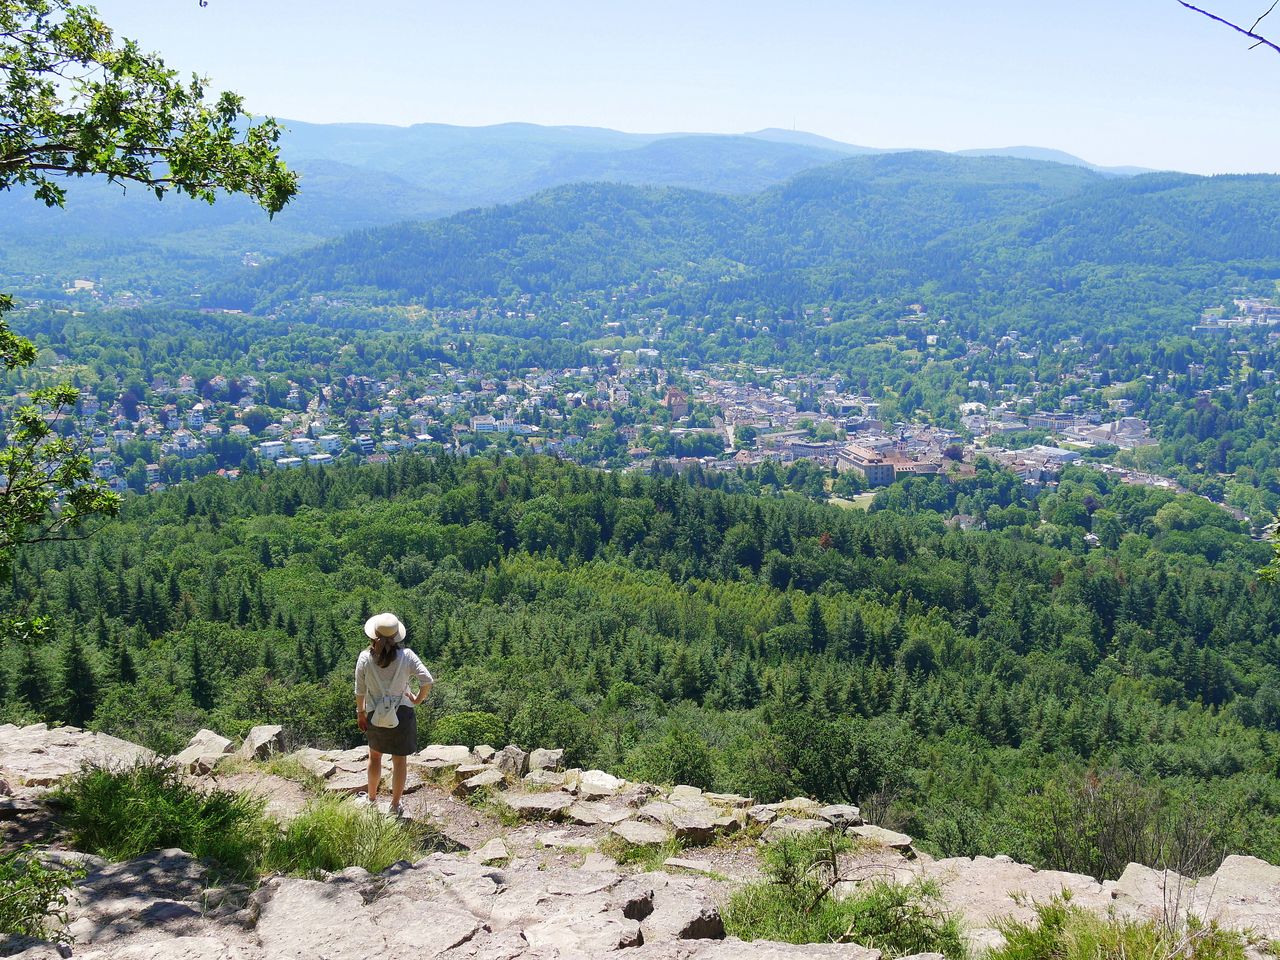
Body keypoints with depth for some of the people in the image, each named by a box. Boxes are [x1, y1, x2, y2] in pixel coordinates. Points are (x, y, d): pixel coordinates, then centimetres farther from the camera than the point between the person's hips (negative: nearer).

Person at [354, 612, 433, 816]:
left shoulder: (365, 658, -13)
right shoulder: (406, 656, -15)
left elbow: (360, 691, -6)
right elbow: (427, 681, -19)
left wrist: (360, 712, 9)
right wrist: (418, 699, -2)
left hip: (375, 715, 1)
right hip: (402, 714, -1)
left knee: (375, 755, 24)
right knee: (400, 761, 12)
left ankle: (371, 797, 39)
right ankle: (395, 806, 21)